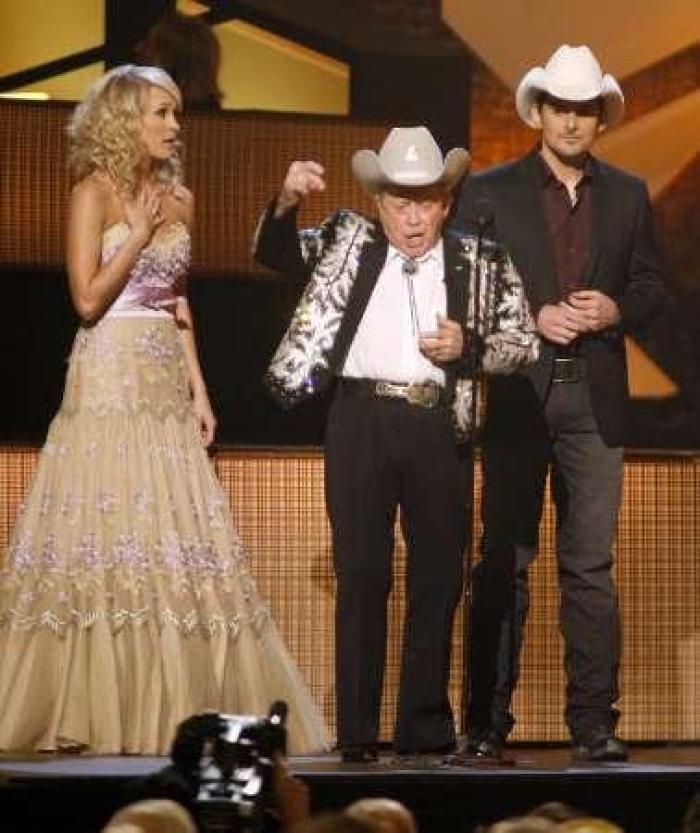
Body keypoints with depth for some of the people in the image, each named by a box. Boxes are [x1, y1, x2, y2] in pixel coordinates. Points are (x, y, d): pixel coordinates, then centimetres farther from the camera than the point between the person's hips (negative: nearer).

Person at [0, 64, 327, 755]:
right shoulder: (95, 193, -4)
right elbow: (88, 299, -12)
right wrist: (139, 234, -10)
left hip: (167, 387, 7)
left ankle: (170, 711, 5)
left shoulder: (177, 198, 15)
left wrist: (198, 387, 13)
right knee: (106, 546, -8)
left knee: (177, 548, 2)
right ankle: (93, 715, -3)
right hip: (110, 382, -7)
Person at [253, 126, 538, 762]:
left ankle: (426, 728, 14)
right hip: (362, 421, -1)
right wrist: (287, 202, -14)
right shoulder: (349, 243, 10)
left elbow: (526, 339, 8)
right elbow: (275, 254, 5)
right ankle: (357, 733, 2)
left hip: (440, 427, 1)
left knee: (439, 577, 5)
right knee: (362, 576, -1)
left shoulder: (477, 261, 9)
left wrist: (469, 347, -10)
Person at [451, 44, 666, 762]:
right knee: (503, 562, 1)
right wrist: (533, 319, -12)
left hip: (595, 398, 2)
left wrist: (613, 311, -7)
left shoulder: (627, 195, 12)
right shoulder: (488, 192, 3)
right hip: (518, 394, -2)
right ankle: (487, 722, 5)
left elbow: (651, 286, 13)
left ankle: (593, 723, 4)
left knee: (590, 564, 1)